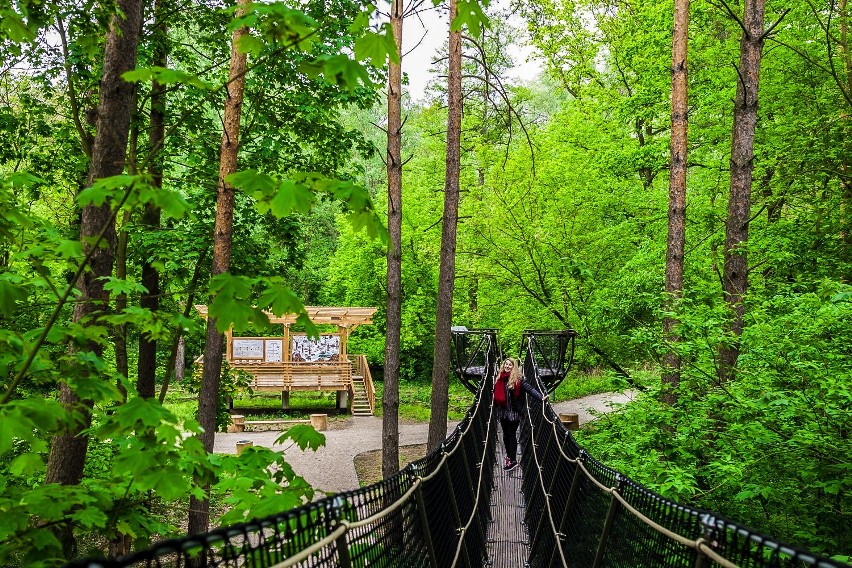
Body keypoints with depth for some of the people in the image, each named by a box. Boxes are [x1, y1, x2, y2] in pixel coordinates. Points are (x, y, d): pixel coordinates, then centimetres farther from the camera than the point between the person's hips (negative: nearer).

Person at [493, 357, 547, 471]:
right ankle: (509, 456, 26)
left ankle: (513, 460, 3)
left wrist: (540, 397, -32)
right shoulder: (500, 379, 8)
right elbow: (497, 394, 18)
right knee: (506, 434, 13)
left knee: (512, 435, -3)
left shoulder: (518, 379, -10)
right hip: (503, 411, 6)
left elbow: (529, 388, -20)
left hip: (514, 411, -6)